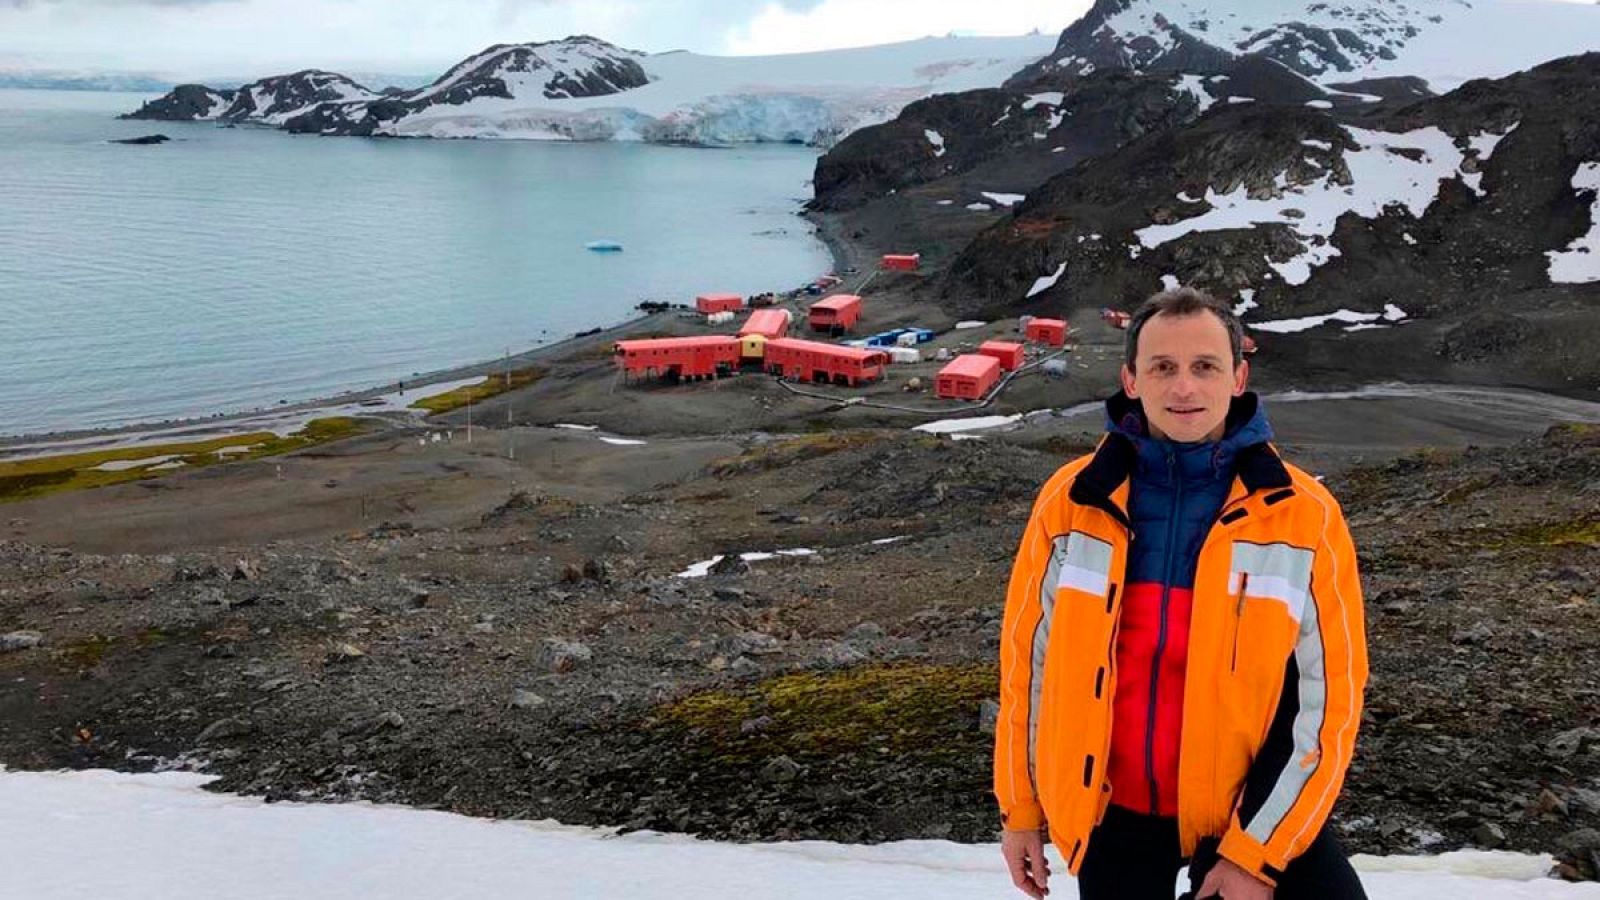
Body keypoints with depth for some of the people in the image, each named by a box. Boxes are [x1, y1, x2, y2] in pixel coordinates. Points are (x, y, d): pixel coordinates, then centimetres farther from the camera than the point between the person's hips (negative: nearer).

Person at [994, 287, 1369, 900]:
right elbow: (1026, 659, 2)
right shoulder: (1072, 500, -7)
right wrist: (1020, 808, 6)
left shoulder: (1304, 513, -10)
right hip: (1111, 811, 1)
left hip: (1251, 807, -1)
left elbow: (1327, 696, -8)